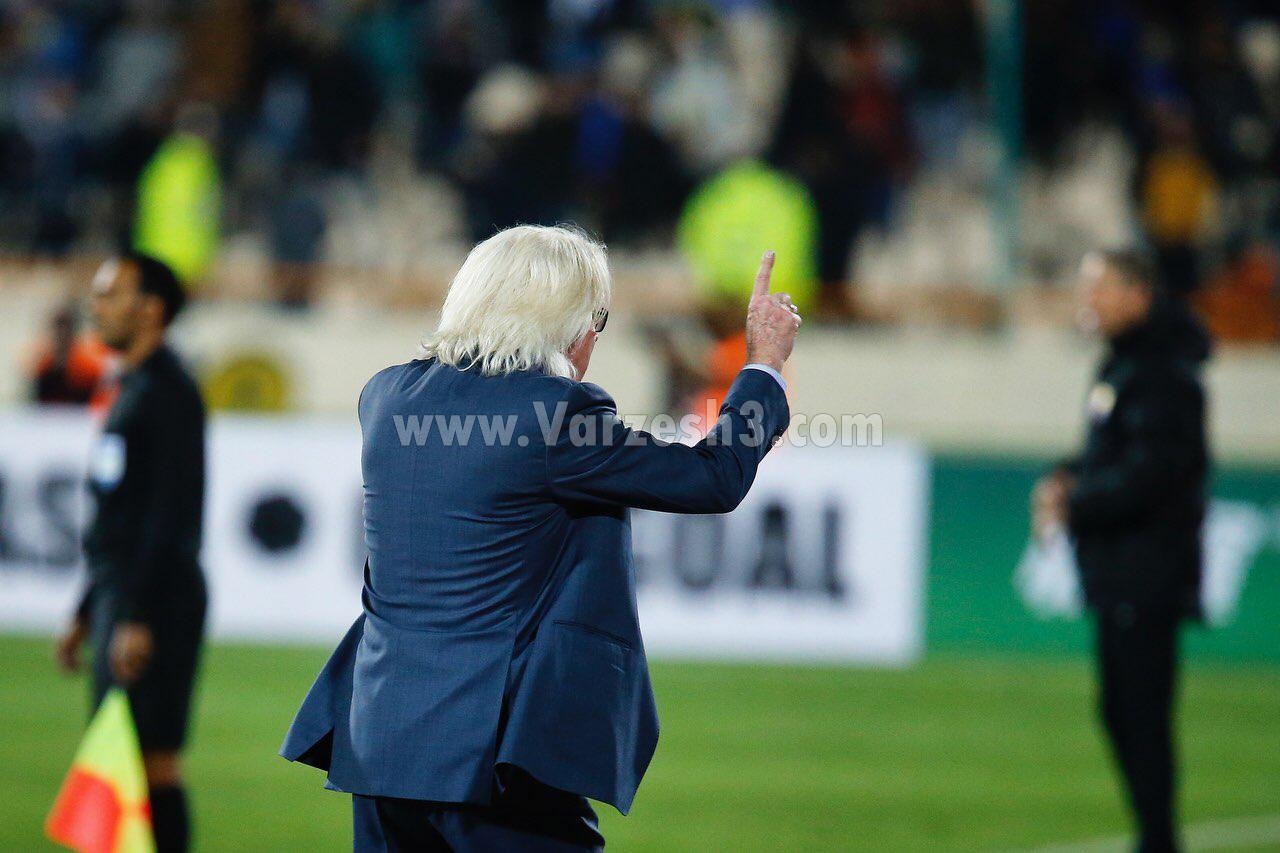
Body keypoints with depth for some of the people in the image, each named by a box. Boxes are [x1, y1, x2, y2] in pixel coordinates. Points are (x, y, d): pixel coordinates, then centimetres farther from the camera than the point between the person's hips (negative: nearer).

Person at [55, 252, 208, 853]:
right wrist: (86, 614, 24)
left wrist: (138, 619, -23)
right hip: (120, 598, 10)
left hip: (155, 600, -10)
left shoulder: (167, 392, -11)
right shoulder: (133, 388, 19)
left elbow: (170, 516, -18)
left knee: (152, 758, -11)